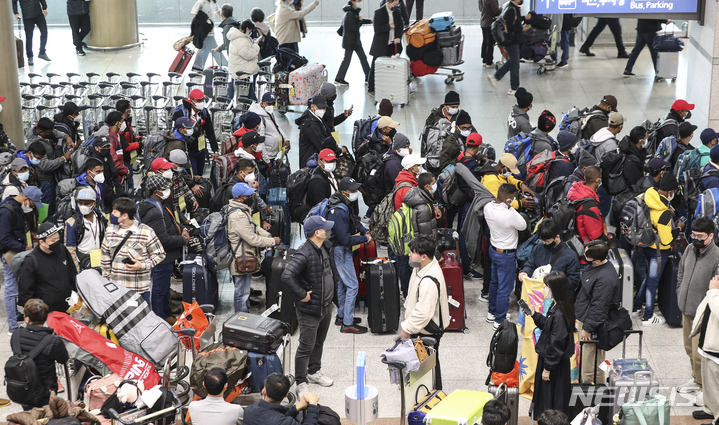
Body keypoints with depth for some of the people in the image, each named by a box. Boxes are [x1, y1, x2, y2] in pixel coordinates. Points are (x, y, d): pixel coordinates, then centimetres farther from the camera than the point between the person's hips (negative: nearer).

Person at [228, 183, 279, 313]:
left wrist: (268, 235, 4)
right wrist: (273, 242, -14)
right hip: (242, 262, -11)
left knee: (244, 291, 23)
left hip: (245, 260, 11)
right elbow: (253, 239, -25)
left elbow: (254, 228, 19)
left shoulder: (242, 210, 10)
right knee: (242, 293, 0)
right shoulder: (238, 216, -26)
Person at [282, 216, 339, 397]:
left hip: (326, 307, 9)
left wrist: (334, 297, 16)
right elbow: (287, 276, -37)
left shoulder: (326, 248, 4)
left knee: (319, 341, 24)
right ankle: (301, 383, 12)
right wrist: (302, 295, -28)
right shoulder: (304, 253, -27)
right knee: (306, 347, 0)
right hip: (310, 310, -9)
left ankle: (314, 372, 43)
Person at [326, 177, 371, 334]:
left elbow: (355, 220, 18)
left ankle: (341, 316, 34)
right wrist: (365, 239, -16)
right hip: (340, 251, -10)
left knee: (343, 283, 21)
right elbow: (346, 239, -28)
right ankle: (347, 324, -3)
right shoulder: (338, 212, -30)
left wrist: (365, 231, 1)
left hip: (343, 250, 10)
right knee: (352, 285, -8)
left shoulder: (345, 205, 1)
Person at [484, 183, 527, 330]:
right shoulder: (509, 215, -33)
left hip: (493, 249, 9)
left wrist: (506, 206, 0)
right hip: (506, 255, -8)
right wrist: (511, 207, -17)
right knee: (504, 288, 6)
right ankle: (499, 321, 17)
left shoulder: (488, 207, -9)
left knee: (494, 282, 26)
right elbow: (523, 226, -15)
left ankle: (492, 313, 42)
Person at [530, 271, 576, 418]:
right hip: (549, 359, 10)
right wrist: (534, 314, 7)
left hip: (555, 364, -10)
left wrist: (548, 368, -19)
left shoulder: (559, 314, -30)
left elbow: (557, 344, -26)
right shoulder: (555, 306, 0)